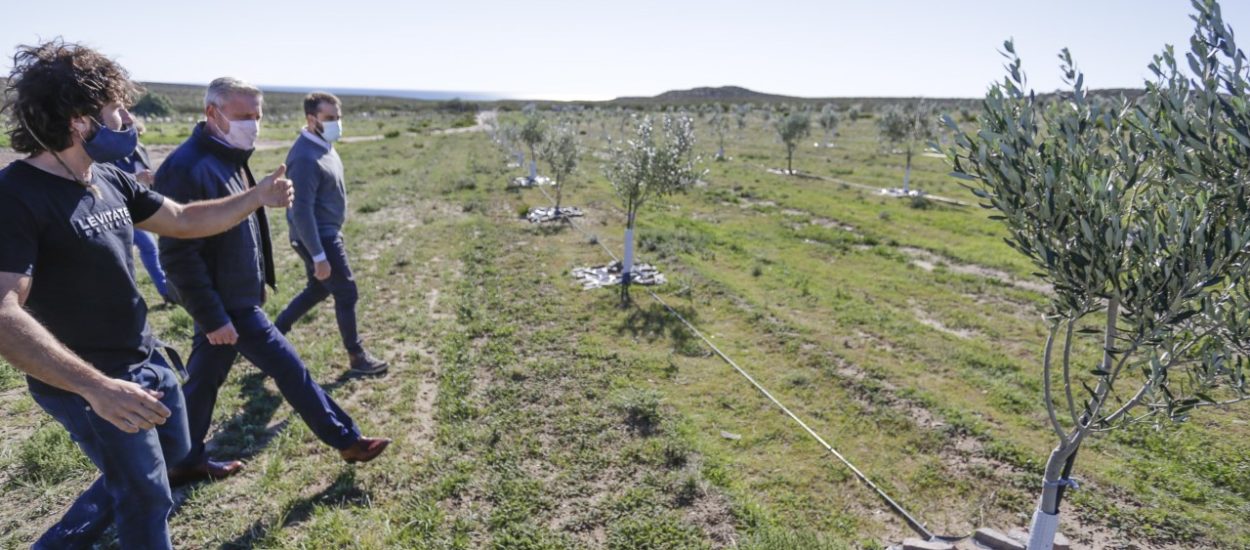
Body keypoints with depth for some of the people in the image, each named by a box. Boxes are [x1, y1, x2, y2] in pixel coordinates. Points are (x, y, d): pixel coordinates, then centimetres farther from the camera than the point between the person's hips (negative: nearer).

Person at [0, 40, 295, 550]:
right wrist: (96, 387, -42)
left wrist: (258, 196, 5)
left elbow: (184, 221, 14)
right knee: (148, 499, 7)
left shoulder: (110, 181, 0)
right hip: (89, 383, -8)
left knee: (173, 451, 27)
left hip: (147, 361, 8)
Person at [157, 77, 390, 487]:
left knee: (205, 378, 19)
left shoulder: (228, 158, 9)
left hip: (233, 296, 9)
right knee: (287, 366, 0)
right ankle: (346, 439, 13)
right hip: (225, 302, -9)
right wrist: (213, 317, -21)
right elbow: (179, 255, -23)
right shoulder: (188, 168, -22)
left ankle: (186, 462, 34)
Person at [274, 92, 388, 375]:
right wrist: (319, 256, -24)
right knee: (346, 293, 2)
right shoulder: (305, 157, -23)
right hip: (317, 237, -10)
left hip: (327, 233, 10)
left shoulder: (323, 146, 8)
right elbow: (301, 211, -25)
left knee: (319, 289, 22)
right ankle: (357, 356, 17)